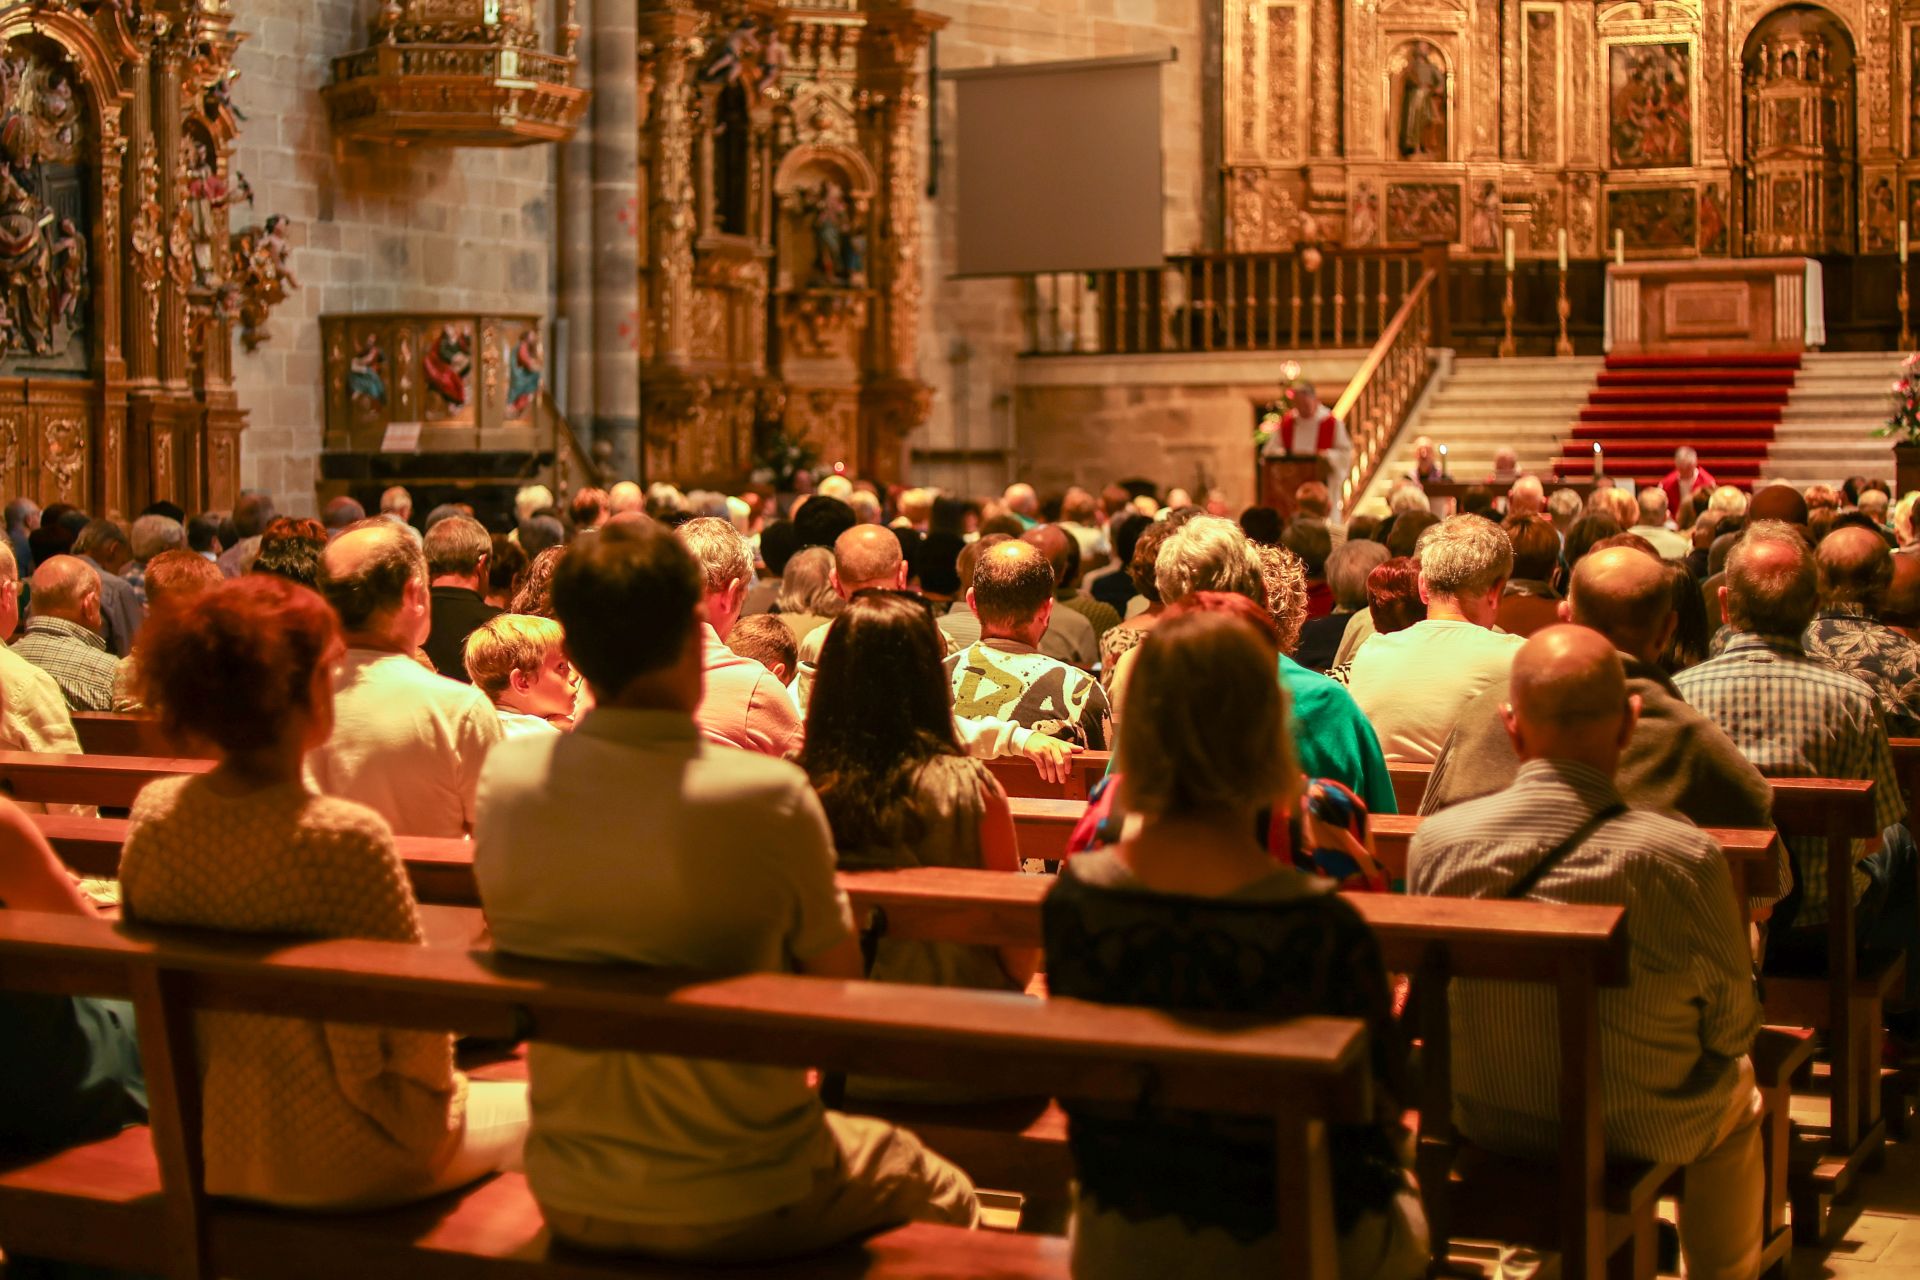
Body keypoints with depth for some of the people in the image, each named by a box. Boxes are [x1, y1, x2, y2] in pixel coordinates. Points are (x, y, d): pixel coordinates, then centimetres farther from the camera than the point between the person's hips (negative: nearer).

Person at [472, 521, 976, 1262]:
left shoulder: (505, 782, -10)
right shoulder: (770, 798, -23)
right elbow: (837, 983, -9)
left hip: (571, 1201, 5)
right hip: (740, 1213, -5)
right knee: (945, 1199, 24)